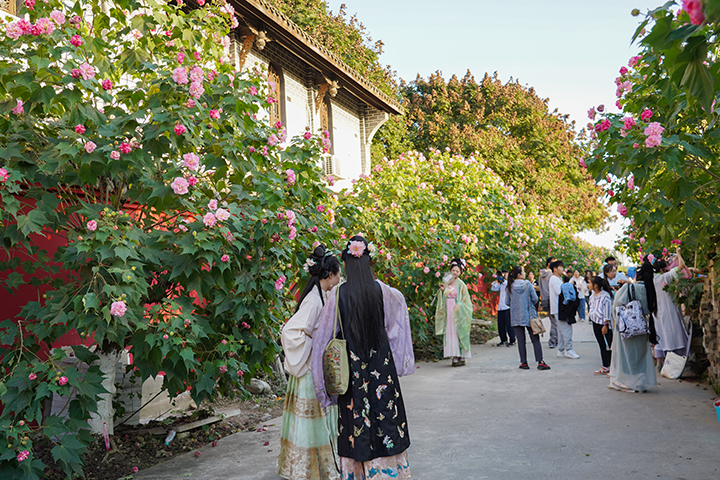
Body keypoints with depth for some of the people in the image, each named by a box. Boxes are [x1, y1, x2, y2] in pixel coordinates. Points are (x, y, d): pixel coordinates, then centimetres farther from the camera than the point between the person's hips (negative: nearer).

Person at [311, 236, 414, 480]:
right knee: (385, 412, 11)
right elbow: (400, 302, 18)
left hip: (353, 366, -1)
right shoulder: (381, 289, -5)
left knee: (355, 415, 8)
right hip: (381, 363, 2)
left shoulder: (338, 293, -10)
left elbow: (325, 334, -4)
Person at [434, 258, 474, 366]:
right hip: (448, 312, 5)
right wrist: (442, 290, -1)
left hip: (457, 312, -5)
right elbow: (443, 299, 15)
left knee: (458, 333, -5)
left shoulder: (461, 284, -2)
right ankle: (455, 357, 6)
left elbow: (465, 301, -2)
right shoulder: (447, 283, 11)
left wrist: (458, 306, -15)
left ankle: (461, 357, 1)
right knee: (450, 334, 2)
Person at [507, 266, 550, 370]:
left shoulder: (510, 287, -2)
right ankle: (540, 362, -2)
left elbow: (508, 301, 5)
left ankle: (524, 363, 9)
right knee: (535, 339, 3)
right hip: (529, 315, -2)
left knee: (521, 340, 6)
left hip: (516, 317, 2)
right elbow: (535, 299, -5)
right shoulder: (527, 284, -6)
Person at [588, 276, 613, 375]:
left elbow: (608, 312, -16)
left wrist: (605, 325, -17)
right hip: (595, 322, 8)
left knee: (610, 346, -3)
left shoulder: (605, 296, -17)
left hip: (604, 323, -8)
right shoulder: (593, 295, 8)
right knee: (601, 345, 13)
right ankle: (605, 367, 20)